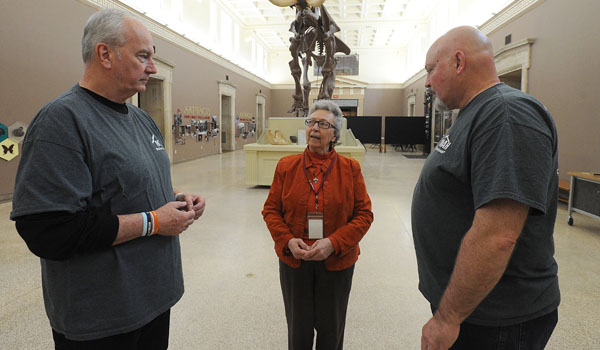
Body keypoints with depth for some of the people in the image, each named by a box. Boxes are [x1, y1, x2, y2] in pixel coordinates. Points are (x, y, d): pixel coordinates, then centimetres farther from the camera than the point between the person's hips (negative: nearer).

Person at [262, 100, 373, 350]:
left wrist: (333, 243, -17)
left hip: (336, 262, 0)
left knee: (331, 328, 16)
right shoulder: (286, 166, 0)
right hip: (294, 260, 1)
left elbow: (364, 214, -5)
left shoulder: (350, 168, -4)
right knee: (298, 327, 17)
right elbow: (271, 210, 2)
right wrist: (288, 240, -14)